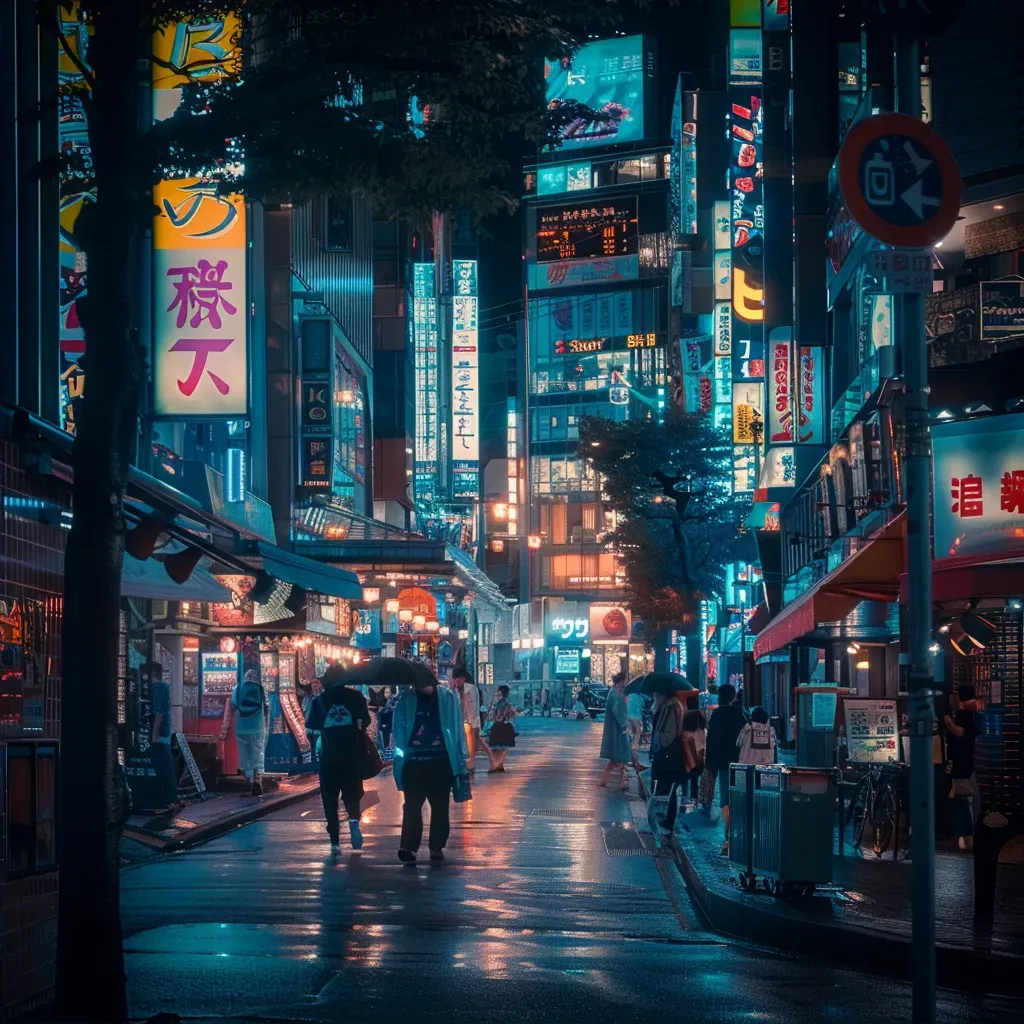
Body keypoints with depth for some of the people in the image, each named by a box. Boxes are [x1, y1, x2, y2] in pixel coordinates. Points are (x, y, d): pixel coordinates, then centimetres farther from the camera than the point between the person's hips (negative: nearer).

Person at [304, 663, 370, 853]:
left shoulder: (319, 701, -1)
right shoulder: (355, 697, -1)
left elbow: (312, 730, 0)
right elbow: (364, 722, -1)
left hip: (329, 757, 0)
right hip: (352, 756, 0)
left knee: (330, 799, 9)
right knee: (352, 793, 14)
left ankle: (334, 841, 4)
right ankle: (354, 819, -16)